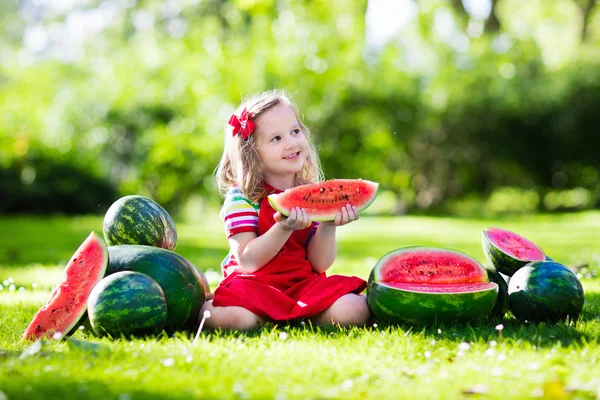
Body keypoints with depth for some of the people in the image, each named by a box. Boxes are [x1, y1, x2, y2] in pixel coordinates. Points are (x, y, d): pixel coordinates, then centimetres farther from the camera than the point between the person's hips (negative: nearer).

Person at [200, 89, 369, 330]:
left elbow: (320, 264, 1)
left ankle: (292, 317, 2)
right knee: (229, 317, -36)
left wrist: (328, 226, -17)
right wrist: (284, 229, -28)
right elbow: (248, 262, -16)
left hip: (303, 283, 4)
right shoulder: (241, 196, -7)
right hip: (254, 284, -4)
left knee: (354, 311, -23)